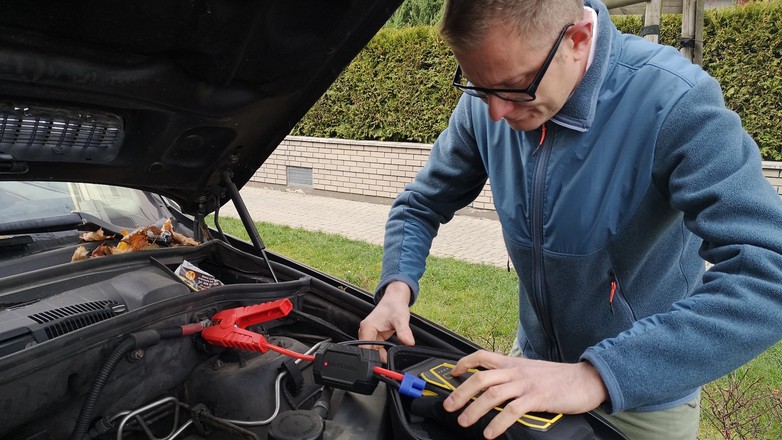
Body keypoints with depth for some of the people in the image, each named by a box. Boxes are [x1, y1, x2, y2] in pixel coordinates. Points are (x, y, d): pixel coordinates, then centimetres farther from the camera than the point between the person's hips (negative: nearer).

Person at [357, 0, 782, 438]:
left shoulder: (676, 103, -28)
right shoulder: (485, 105, -13)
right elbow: (421, 205, 0)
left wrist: (598, 375, -44)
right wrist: (398, 285, -19)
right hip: (534, 360, 5)